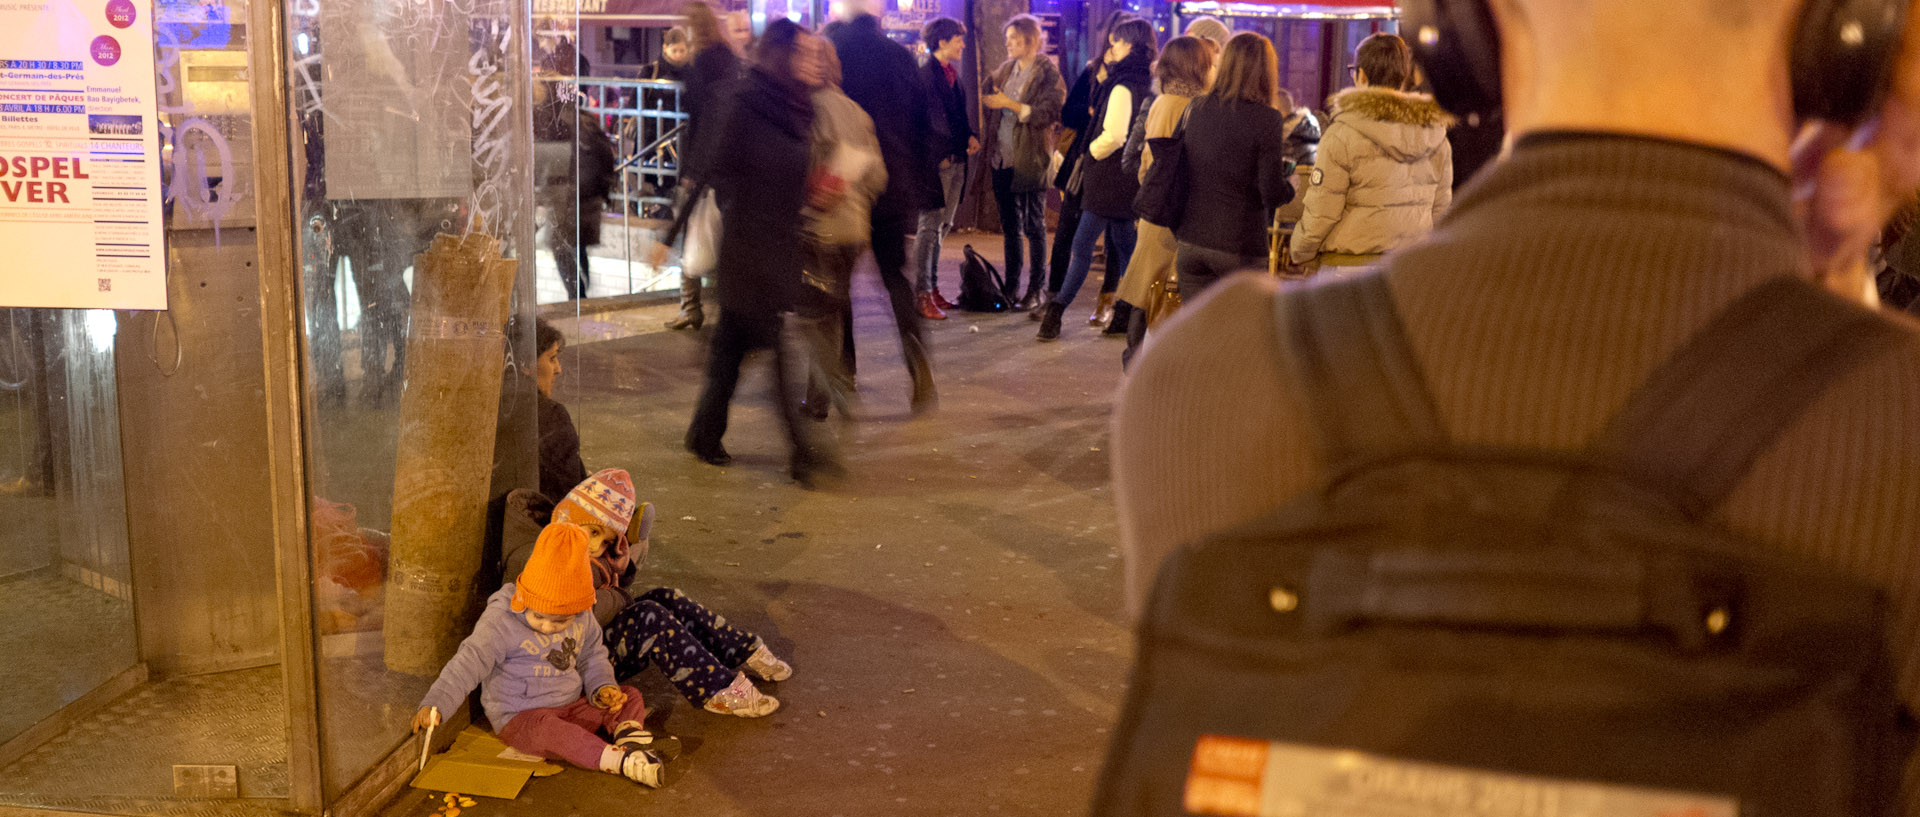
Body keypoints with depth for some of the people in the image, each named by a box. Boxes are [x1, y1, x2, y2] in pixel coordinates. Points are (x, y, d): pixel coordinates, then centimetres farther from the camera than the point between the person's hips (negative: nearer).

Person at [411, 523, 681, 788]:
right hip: (521, 717, -7)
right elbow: (469, 663, -21)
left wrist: (602, 687, -4)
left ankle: (629, 733, -35)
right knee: (546, 729, -39)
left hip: (572, 708, 7)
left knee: (630, 697, -2)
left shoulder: (582, 620, 1)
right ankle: (622, 761, -51)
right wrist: (435, 704, -31)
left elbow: (592, 657, 16)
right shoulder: (501, 620, -16)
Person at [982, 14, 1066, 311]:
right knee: (1010, 226, 11)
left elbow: (1049, 113, -15)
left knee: (1034, 226, 0)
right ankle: (1011, 287, 18)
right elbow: (991, 104, 23)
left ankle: (1036, 289, 6)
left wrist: (1011, 104, -17)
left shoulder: (1048, 73, -6)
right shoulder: (1005, 70, 14)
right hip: (1003, 158, 6)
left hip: (1031, 159, -6)